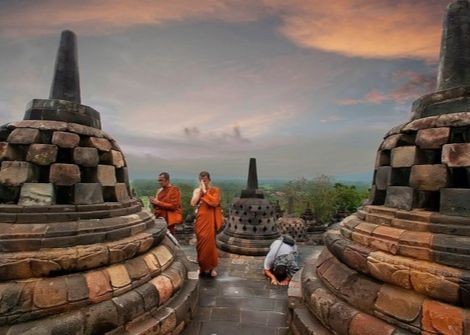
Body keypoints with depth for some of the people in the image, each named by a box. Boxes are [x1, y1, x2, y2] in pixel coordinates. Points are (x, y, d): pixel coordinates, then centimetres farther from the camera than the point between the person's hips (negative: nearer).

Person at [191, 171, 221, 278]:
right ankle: (202, 266, 21)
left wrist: (205, 192, -15)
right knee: (200, 243, 7)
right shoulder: (196, 190, 8)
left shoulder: (215, 190, -3)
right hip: (200, 220, 3)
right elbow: (193, 203, -6)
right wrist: (200, 191, -10)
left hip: (210, 221, -3)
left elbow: (215, 202, -19)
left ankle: (211, 267, 14)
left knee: (209, 243, 0)